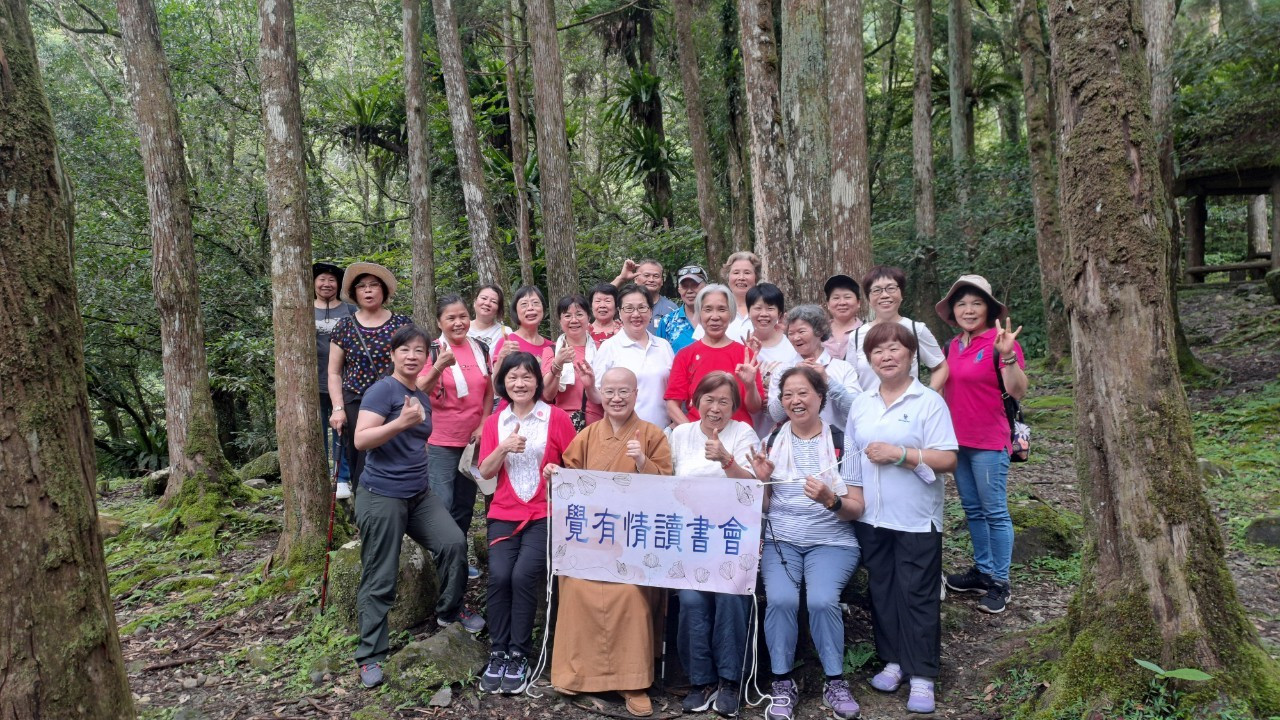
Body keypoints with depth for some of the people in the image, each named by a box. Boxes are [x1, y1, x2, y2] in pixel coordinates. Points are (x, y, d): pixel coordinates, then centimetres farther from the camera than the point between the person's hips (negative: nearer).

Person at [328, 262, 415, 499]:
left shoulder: (402, 324, 5)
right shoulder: (344, 327, 9)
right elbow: (334, 373, 11)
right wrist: (338, 408, 0)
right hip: (355, 406, 1)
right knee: (360, 468, 0)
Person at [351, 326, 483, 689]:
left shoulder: (423, 399, 12)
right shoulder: (382, 390, -11)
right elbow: (361, 440, -22)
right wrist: (402, 422, -32)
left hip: (419, 494, 7)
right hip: (382, 496, -7)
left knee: (454, 543, -8)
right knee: (380, 580, 1)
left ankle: (449, 611, 17)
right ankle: (370, 656, 15)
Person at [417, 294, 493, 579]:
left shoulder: (480, 349, 4)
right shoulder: (432, 350, -9)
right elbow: (420, 391, -19)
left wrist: (483, 426, -1)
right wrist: (439, 367, -36)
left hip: (473, 439, 5)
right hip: (440, 441, -5)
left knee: (465, 505, 14)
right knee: (442, 505, -5)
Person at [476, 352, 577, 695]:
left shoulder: (556, 417, 0)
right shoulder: (494, 422, 10)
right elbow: (485, 472, 3)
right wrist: (504, 446, -14)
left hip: (545, 514, -2)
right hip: (504, 514, 3)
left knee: (523, 575, -22)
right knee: (499, 575, -19)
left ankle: (519, 656, -6)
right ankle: (497, 653, -2)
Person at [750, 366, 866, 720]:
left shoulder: (843, 442, -1)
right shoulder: (773, 441, 6)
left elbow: (857, 509, -2)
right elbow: (762, 507, 9)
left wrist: (830, 500, -22)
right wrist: (761, 478, -11)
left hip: (832, 542, -1)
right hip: (781, 540, 2)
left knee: (822, 599, -27)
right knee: (780, 599, -25)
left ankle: (835, 682, -3)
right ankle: (783, 683, -5)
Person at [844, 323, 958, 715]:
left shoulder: (929, 402, -7)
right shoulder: (860, 404, 8)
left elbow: (947, 460, -12)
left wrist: (899, 454, -19)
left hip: (916, 519, -5)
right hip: (871, 516, 5)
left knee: (917, 595, 2)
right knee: (881, 590, 13)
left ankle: (922, 676, 13)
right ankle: (893, 660, 28)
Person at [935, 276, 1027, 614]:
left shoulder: (999, 342, -12)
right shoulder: (951, 347, 9)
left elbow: (1018, 392, -19)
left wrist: (1008, 355, -32)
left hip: (989, 442, -7)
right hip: (957, 440, 7)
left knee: (995, 511, 1)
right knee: (972, 509, 16)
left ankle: (1000, 583, 11)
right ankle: (983, 571, 29)